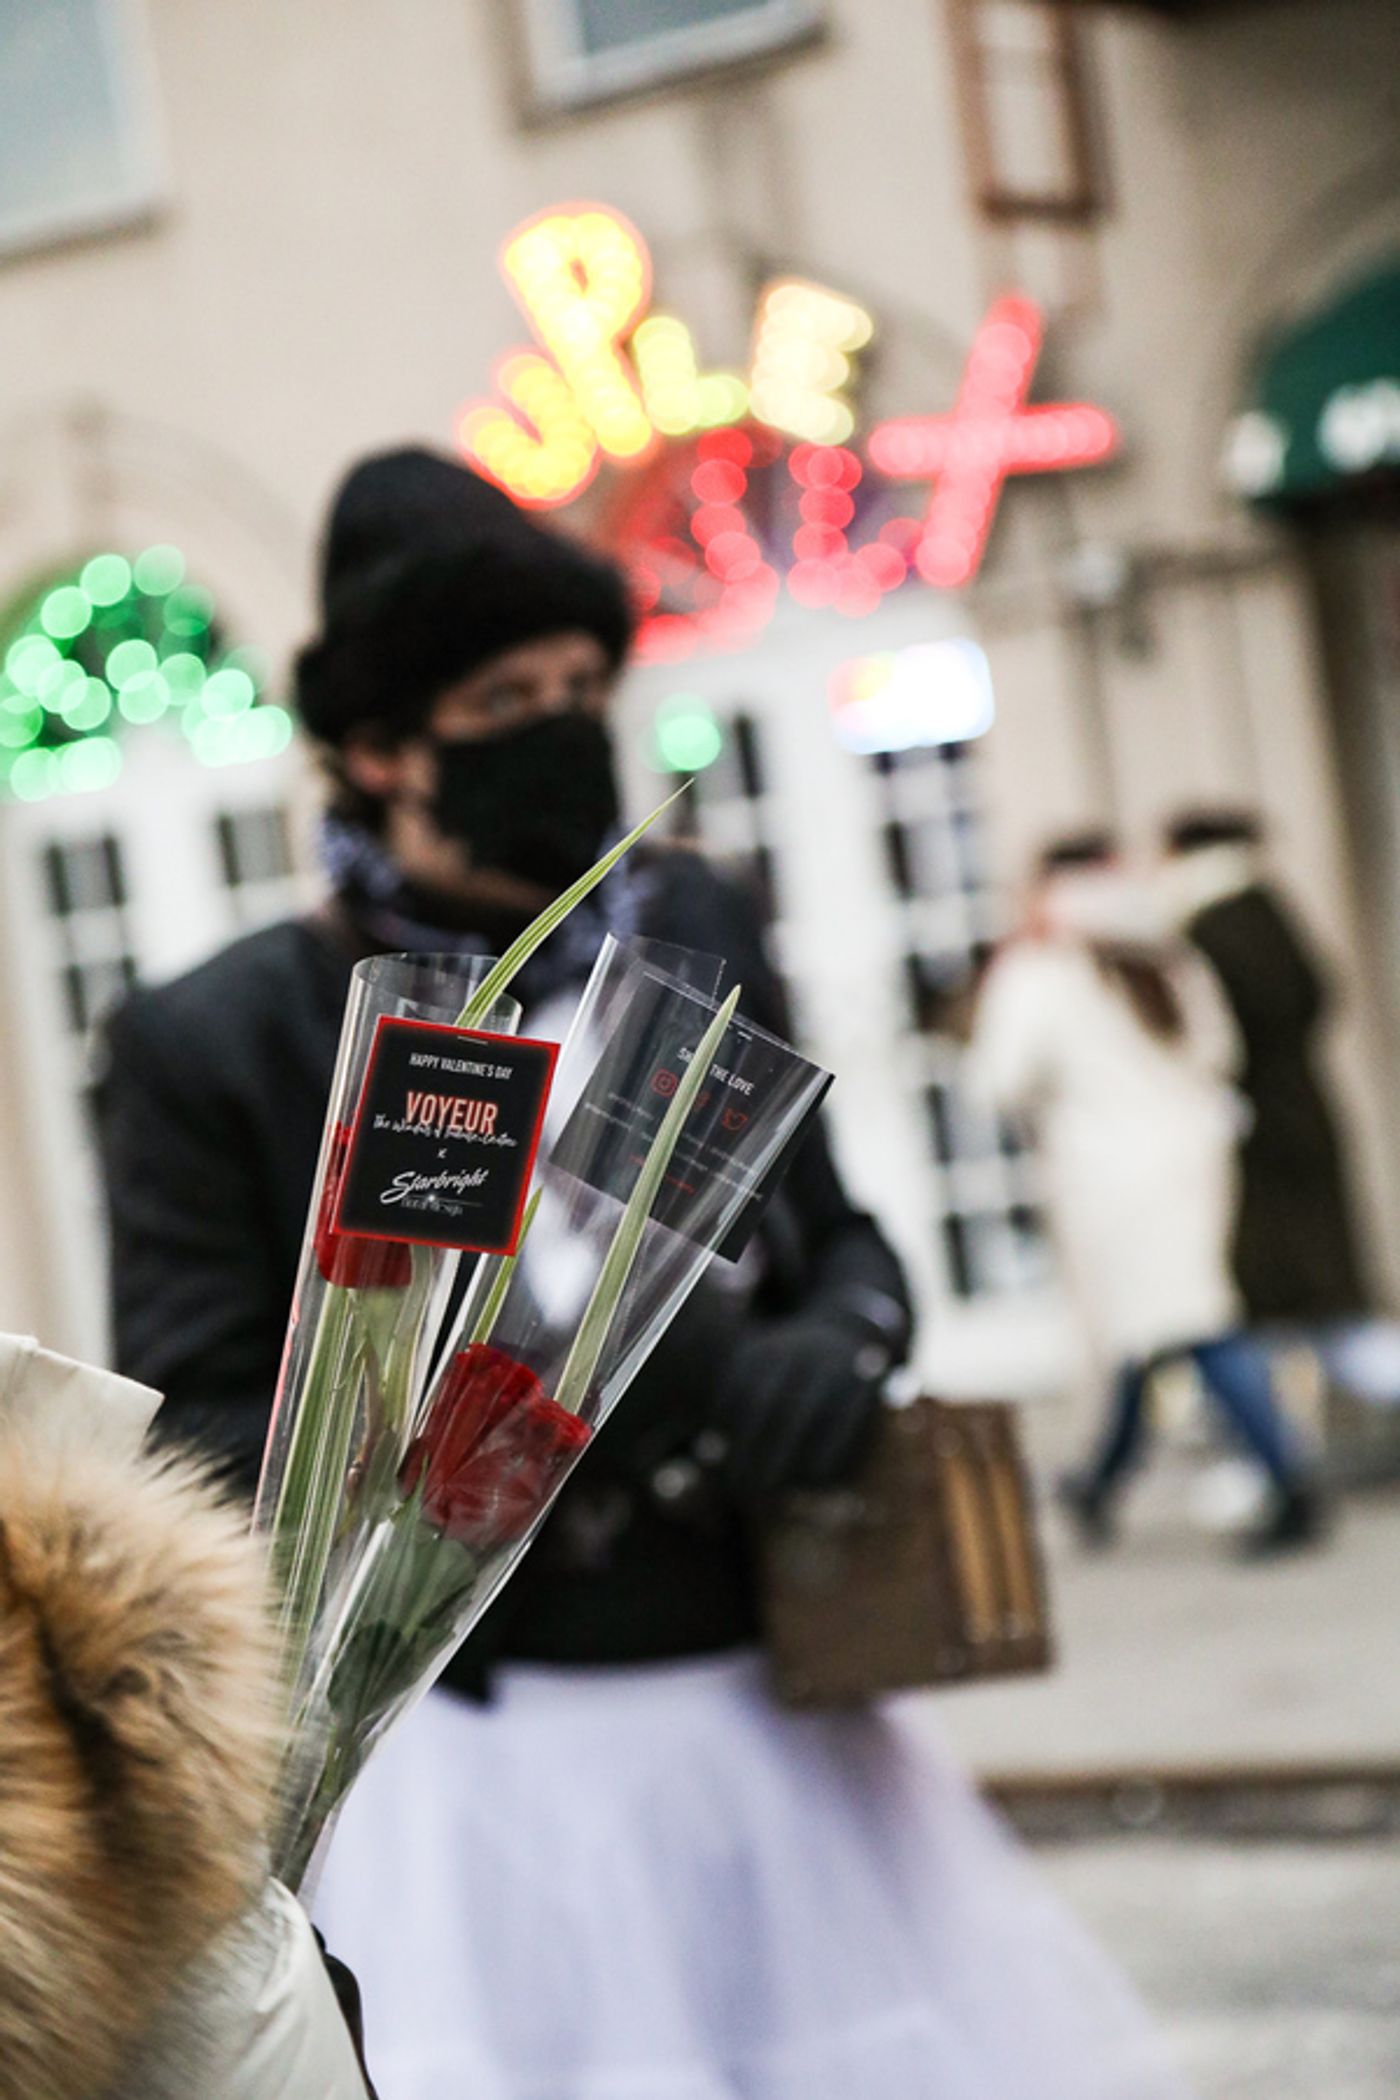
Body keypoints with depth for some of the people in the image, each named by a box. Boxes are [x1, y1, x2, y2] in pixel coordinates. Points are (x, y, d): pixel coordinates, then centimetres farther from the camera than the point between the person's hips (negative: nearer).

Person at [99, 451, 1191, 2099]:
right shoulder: (224, 1040, -6)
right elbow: (197, 1440, -9)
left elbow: (836, 1236, 18)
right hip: (470, 1763, -4)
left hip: (764, 1730, 4)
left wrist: (842, 1343, -6)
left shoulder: (687, 933, 7)